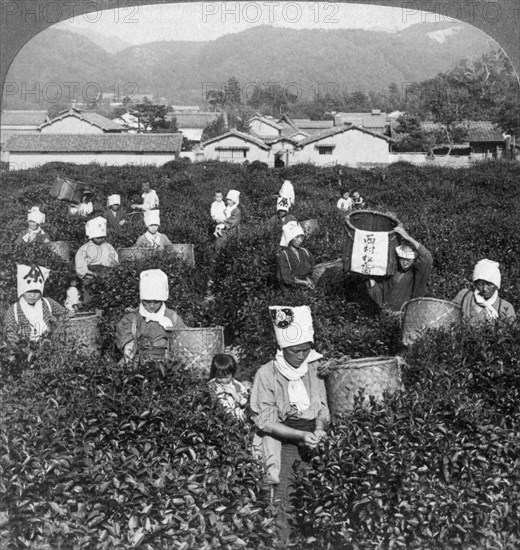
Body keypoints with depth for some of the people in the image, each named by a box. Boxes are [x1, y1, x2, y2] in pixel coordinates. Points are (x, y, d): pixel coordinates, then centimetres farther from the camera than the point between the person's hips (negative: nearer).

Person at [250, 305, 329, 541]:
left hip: (313, 436, 3)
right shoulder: (267, 374, -7)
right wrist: (300, 435, -18)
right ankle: (286, 538, 3)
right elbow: (265, 421, -8)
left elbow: (323, 408, 10)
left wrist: (319, 429, -10)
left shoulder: (315, 368, 4)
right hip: (281, 441, -3)